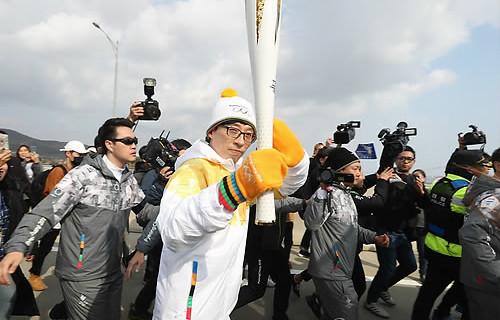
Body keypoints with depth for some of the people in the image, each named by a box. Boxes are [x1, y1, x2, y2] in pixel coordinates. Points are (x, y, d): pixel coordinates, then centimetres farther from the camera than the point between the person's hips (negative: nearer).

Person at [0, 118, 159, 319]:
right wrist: (17, 247, -30)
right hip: (83, 277, -7)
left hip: (113, 272, 7)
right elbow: (46, 211, -19)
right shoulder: (84, 175, -16)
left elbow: (145, 209, 11)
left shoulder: (129, 180, 4)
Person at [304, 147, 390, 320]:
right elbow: (311, 223, -32)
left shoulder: (346, 194, 13)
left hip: (340, 270, 10)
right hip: (331, 272, -10)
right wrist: (323, 192, -41)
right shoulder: (330, 194, -18)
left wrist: (373, 237, 6)